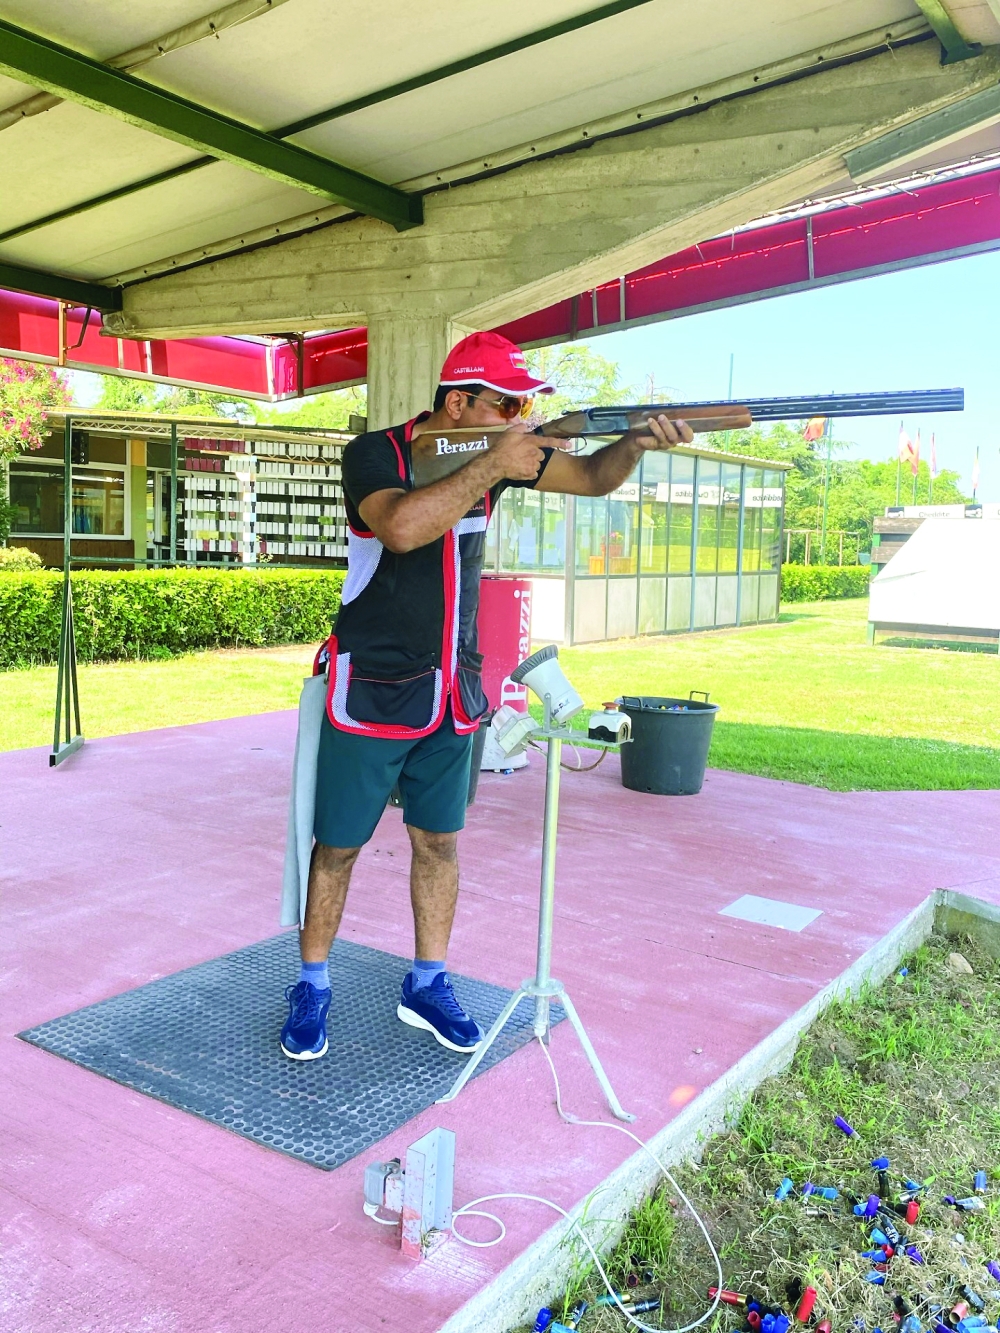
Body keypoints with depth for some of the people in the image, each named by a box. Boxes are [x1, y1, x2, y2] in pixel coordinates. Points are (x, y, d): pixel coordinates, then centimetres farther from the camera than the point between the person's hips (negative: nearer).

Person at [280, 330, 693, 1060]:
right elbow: (401, 527, -34)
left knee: (439, 841, 12)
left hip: (452, 691, 5)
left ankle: (427, 984, 27)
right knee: (339, 845, 5)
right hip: (372, 692, -5)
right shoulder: (374, 453, -14)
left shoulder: (498, 451, 2)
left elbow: (592, 476, 1)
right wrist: (492, 466, -30)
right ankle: (312, 987, 23)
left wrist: (637, 441, -20)